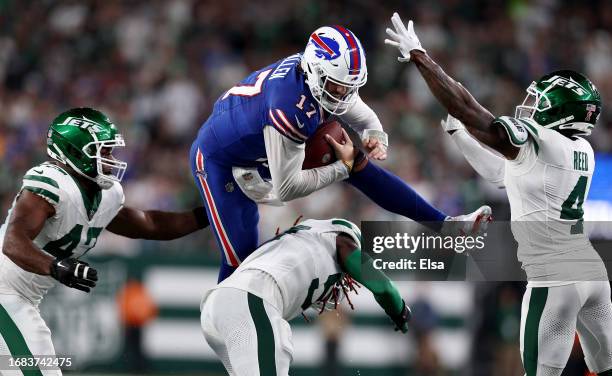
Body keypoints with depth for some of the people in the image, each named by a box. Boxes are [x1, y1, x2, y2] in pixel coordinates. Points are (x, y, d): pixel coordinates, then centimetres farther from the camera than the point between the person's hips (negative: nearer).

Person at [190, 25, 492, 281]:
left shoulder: (328, 76, -17)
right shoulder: (289, 107, -40)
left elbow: (364, 119, 3)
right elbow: (286, 189, -33)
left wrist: (376, 140, -20)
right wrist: (342, 168, -27)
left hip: (262, 146, 8)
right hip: (220, 159, -8)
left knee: (359, 165, 0)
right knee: (241, 256, -16)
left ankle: (442, 224, 7)